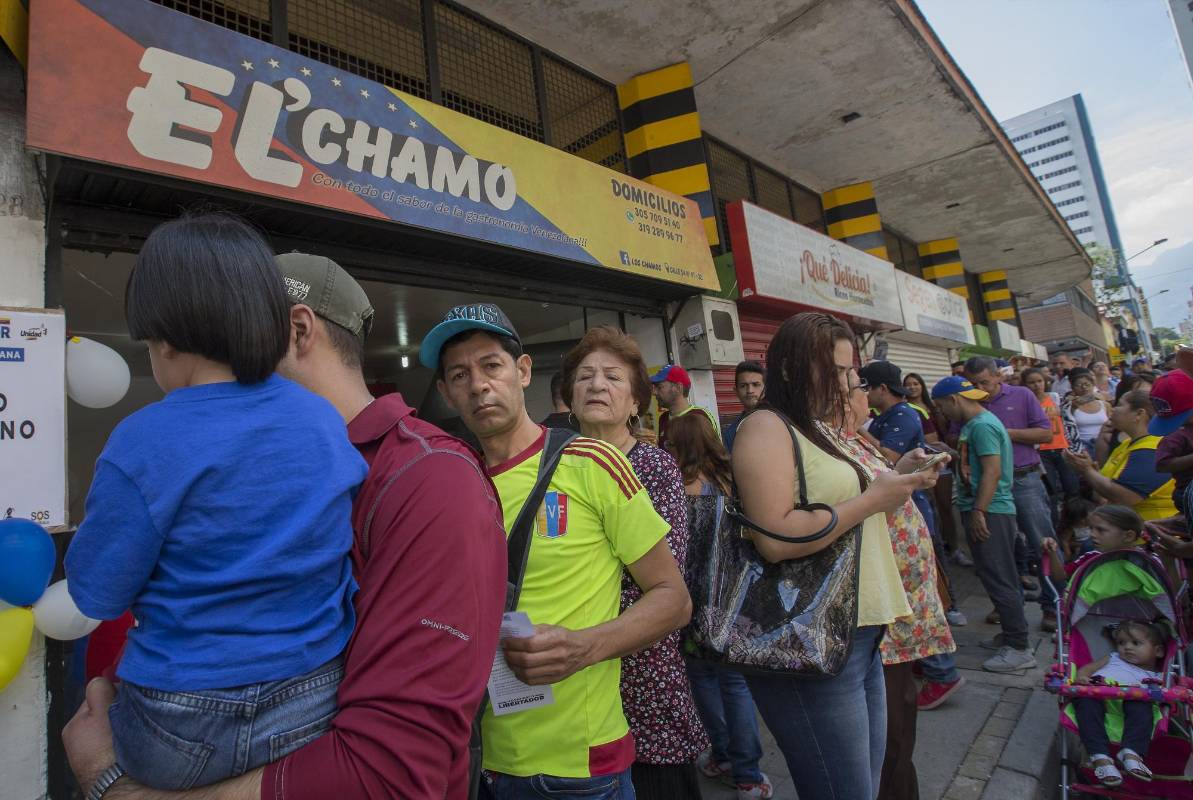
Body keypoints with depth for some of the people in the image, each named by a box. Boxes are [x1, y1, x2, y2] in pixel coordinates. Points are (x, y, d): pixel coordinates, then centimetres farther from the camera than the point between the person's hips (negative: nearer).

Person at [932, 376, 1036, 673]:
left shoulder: (982, 425, -16)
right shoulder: (973, 424, 15)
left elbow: (992, 471, -22)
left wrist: (978, 511, -23)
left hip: (990, 513, -10)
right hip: (984, 511, 10)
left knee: (999, 580, -3)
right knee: (1000, 578, 18)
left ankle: (1019, 649, 5)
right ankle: (1011, 633, 30)